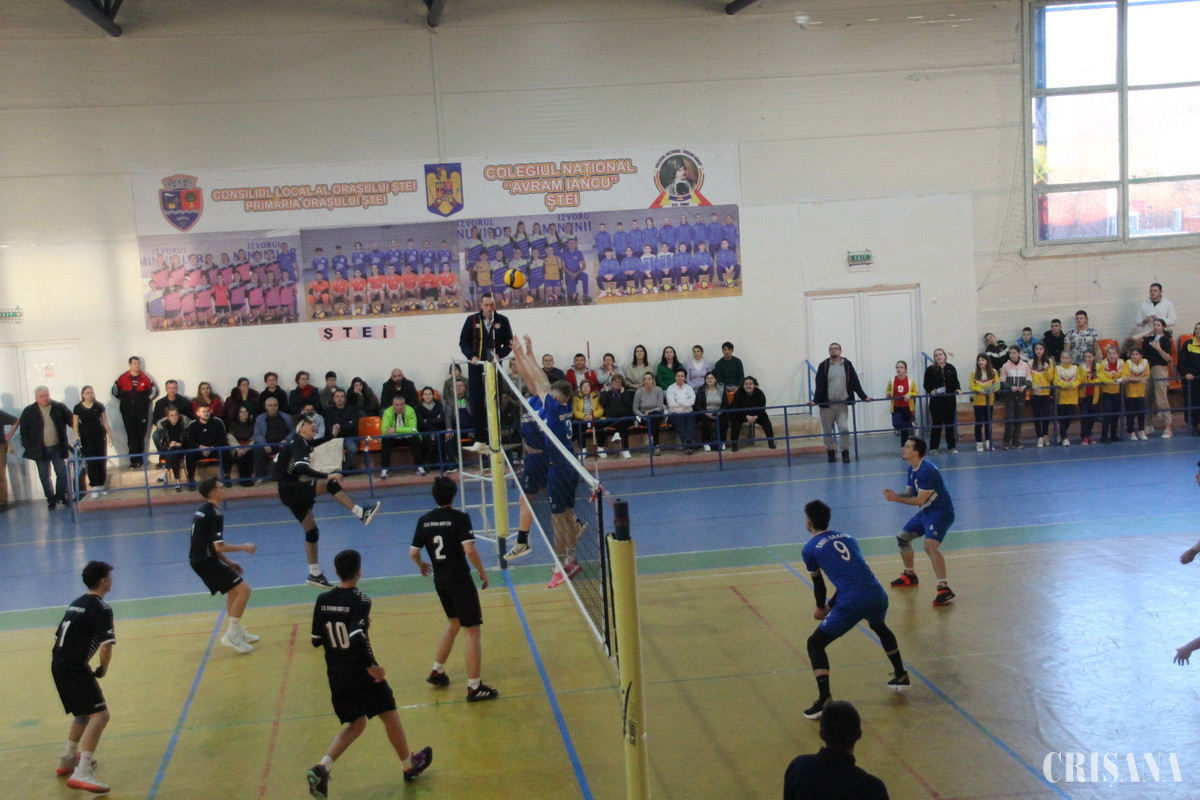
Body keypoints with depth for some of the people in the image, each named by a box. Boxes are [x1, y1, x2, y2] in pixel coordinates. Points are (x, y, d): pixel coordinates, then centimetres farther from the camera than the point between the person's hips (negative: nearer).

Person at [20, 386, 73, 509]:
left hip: (57, 448, 0)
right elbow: (23, 430, 2)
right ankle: (51, 499, 15)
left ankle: (61, 495, 18)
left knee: (62, 473, 2)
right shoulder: (29, 411, -1)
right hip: (40, 449, 0)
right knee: (44, 476, 6)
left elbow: (72, 421, 3)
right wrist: (28, 446, -4)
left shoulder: (59, 408, -2)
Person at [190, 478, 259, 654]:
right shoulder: (215, 514, -17)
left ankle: (238, 632, 32)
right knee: (243, 589, -12)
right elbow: (219, 546, -24)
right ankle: (231, 635, -4)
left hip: (201, 559, 10)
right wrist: (244, 547, -9)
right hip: (206, 561, -10)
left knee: (233, 590, 25)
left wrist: (228, 563, 20)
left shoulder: (203, 511, 13)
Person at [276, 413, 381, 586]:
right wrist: (326, 476, -39)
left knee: (312, 531, 11)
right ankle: (362, 514, -33)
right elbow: (301, 468, -32)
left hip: (296, 492, 10)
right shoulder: (298, 444, -14)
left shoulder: (305, 443, 14)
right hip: (289, 489, -10)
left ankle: (314, 574, 18)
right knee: (331, 485, -28)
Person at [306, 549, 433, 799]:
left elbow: (316, 640, 7)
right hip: (361, 673, -6)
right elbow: (358, 638, -29)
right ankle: (409, 764, 33)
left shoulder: (322, 600, 0)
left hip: (336, 675, 6)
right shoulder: (360, 601, -17)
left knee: (355, 723, 19)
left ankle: (322, 766, -2)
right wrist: (372, 666, -19)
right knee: (389, 715, 16)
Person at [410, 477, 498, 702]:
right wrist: (483, 572, -9)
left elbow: (413, 553, 6)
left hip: (440, 580, 7)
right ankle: (474, 687, 1)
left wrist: (421, 565, 27)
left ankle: (437, 672, 37)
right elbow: (469, 550, -22)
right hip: (460, 580, -7)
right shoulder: (460, 518, -13)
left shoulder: (424, 521, 2)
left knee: (453, 623, 27)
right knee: (472, 631, 0)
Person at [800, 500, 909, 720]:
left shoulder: (810, 549, 5)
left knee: (815, 644, 8)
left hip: (852, 603, -6)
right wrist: (830, 605, 33)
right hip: (877, 595, 6)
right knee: (880, 627, 40)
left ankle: (824, 700, -6)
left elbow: (818, 584, 17)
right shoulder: (847, 537, 21)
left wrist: (821, 607, 37)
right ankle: (901, 677, 49)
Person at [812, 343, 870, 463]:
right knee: (827, 431, 6)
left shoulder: (847, 364, 6)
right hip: (827, 404, 0)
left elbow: (855, 383, 9)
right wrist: (815, 400, -13)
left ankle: (845, 452, 0)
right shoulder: (824, 366, 1)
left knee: (844, 428, -10)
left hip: (842, 404, 0)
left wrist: (864, 397, 6)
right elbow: (819, 385, -3)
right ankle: (830, 452, 20)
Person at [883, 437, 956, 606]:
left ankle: (944, 588, -33)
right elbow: (909, 493, 14)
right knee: (902, 537, 20)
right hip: (925, 511, 11)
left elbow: (920, 500, -23)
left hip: (940, 511, -11)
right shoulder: (912, 469, 7)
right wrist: (895, 494, -7)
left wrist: (897, 498, -18)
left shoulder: (927, 471, -24)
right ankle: (910, 575, 39)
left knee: (930, 544, -30)